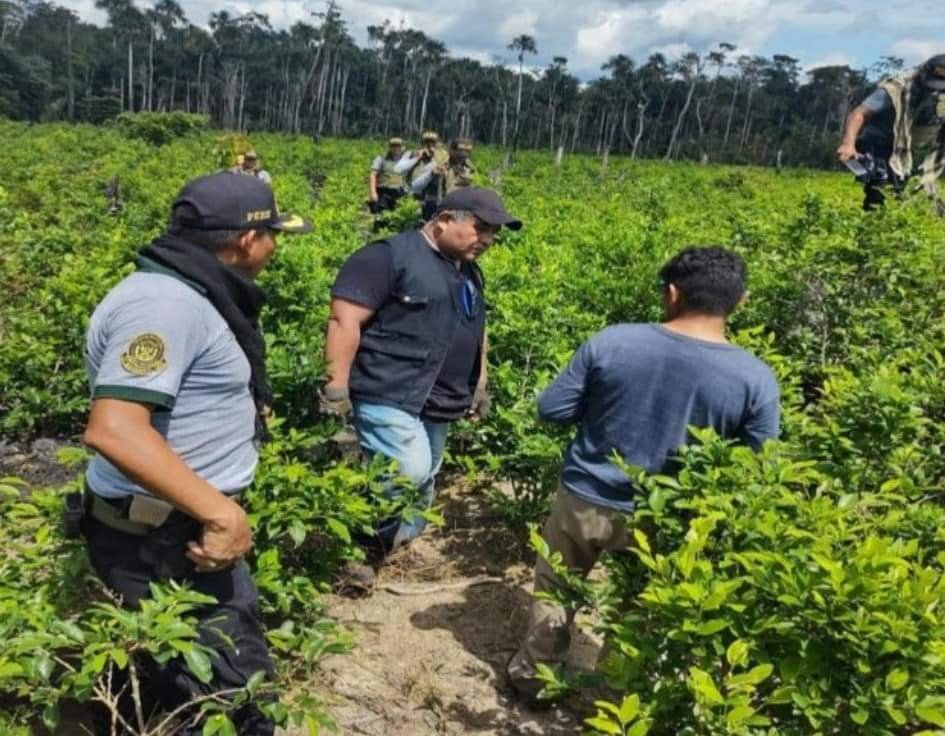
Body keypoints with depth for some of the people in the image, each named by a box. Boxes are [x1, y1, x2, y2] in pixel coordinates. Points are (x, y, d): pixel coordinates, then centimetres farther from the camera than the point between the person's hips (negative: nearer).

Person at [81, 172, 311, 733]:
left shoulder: (191, 295, 9)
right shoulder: (166, 303, -25)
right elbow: (114, 430, -35)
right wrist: (221, 512, -33)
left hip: (192, 524, 10)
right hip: (159, 541, -10)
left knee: (239, 678, 23)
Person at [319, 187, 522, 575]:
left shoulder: (468, 271, 17)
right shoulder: (389, 256, -11)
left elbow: (476, 331, 29)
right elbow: (344, 320, -17)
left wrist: (480, 385, 25)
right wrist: (336, 386, -21)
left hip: (437, 401, 9)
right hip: (387, 394, -9)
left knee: (423, 481, 11)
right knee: (408, 472, -21)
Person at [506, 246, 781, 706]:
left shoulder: (611, 341, -16)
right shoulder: (755, 379, -16)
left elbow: (552, 410, -7)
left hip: (584, 498, 0)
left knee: (555, 590, 24)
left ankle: (532, 678, 41)